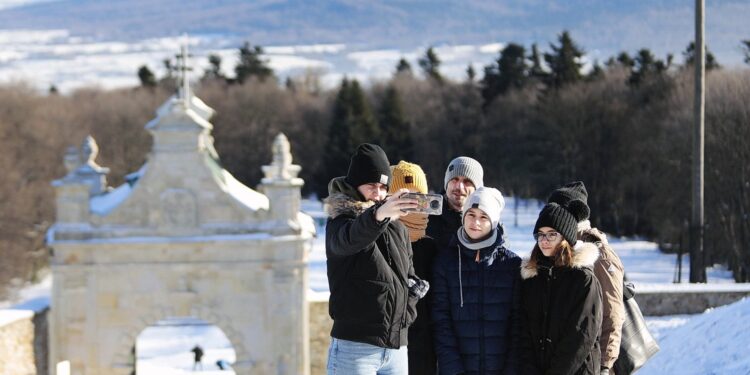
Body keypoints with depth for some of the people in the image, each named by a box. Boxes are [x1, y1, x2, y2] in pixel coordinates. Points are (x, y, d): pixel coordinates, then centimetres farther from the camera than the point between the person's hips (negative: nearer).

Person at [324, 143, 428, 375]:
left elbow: (411, 276, 26)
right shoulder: (340, 221, -4)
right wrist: (378, 214, -48)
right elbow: (349, 238, -30)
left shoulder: (397, 226, 16)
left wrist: (407, 310, 8)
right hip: (355, 346, -6)